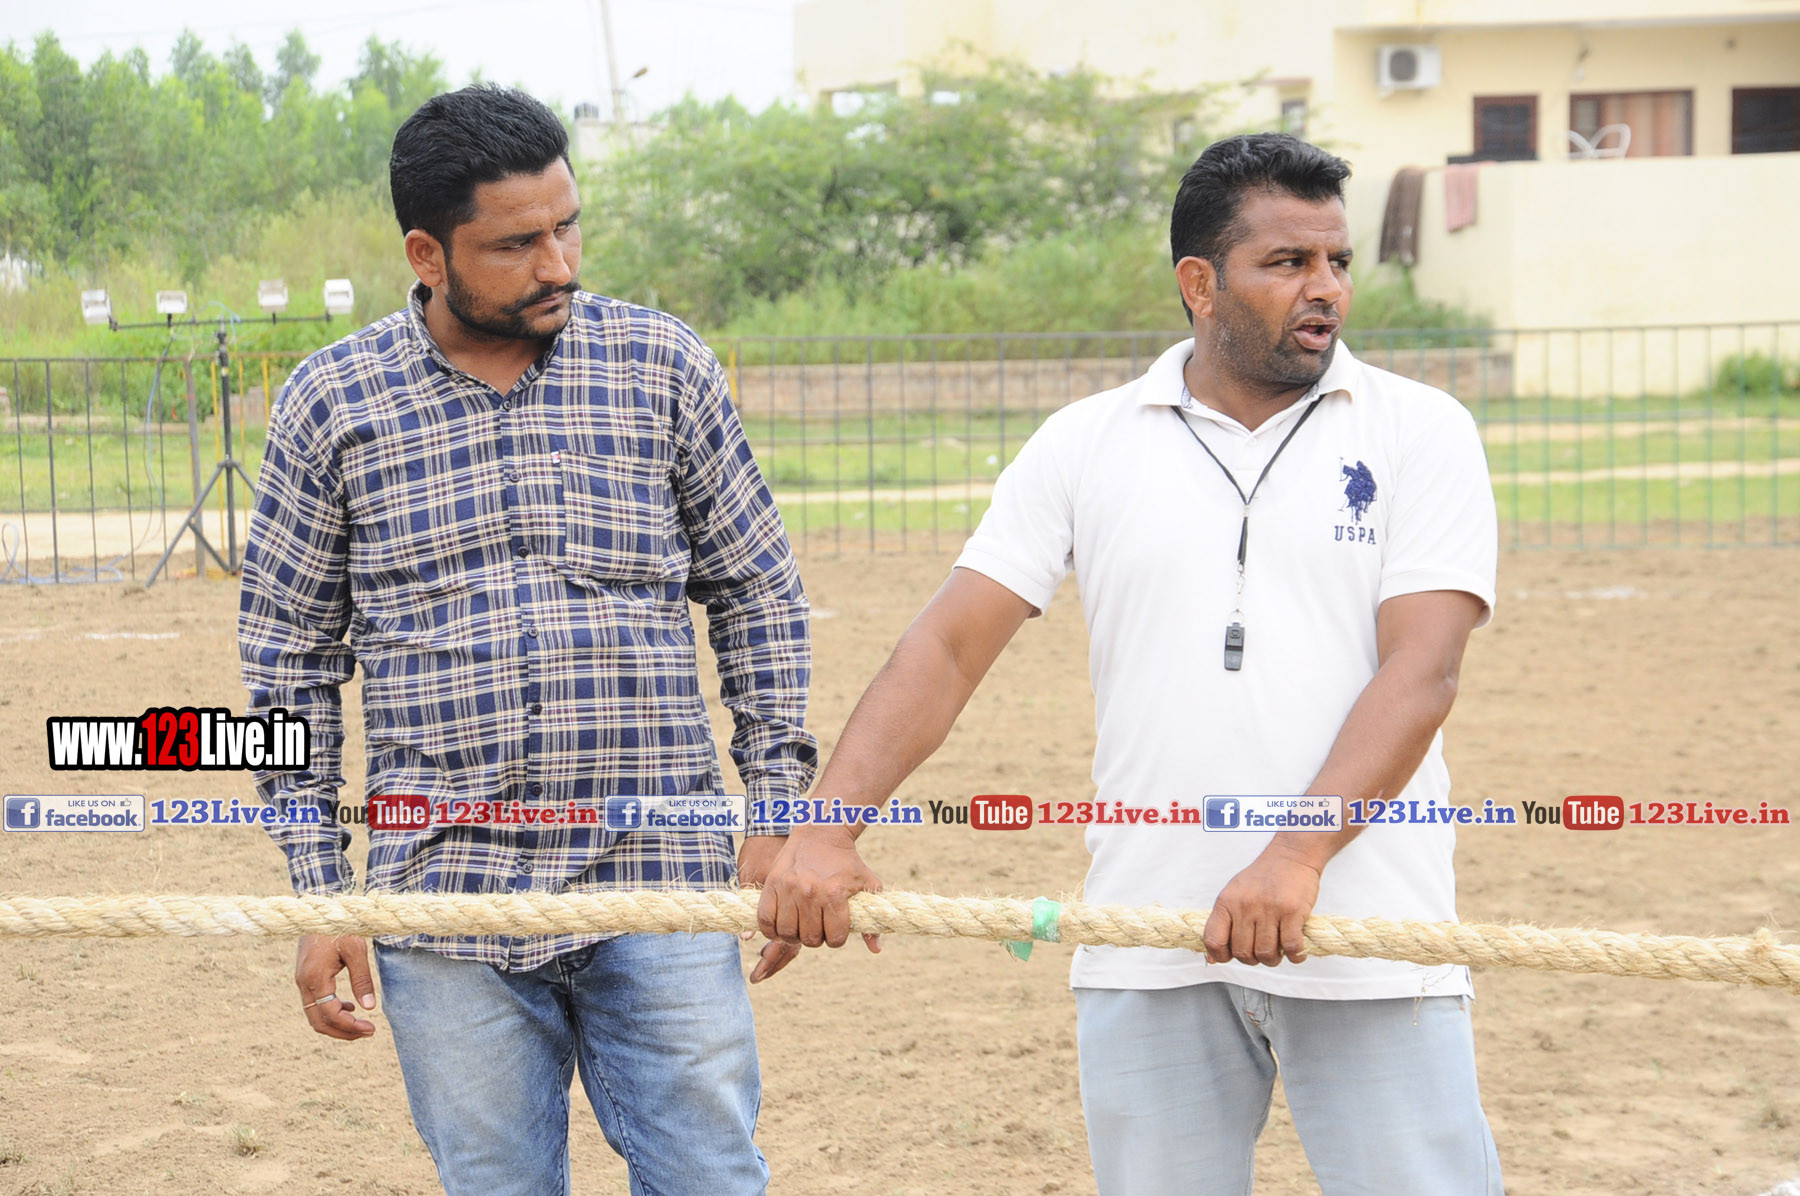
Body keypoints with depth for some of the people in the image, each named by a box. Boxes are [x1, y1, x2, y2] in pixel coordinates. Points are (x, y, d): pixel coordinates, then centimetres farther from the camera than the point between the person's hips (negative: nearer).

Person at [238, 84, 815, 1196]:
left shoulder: (663, 365, 3)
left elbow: (758, 590, 10)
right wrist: (321, 896, 3)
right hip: (447, 894, 0)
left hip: (659, 888, 0)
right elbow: (292, 661, 7)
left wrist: (779, 810, 4)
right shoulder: (332, 403, 2)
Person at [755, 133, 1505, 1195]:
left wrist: (1296, 859, -23)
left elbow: (1422, 671, -9)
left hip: (1367, 947, -2)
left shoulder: (1421, 432, 2)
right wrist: (827, 830, -8)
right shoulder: (1084, 446, 8)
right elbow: (948, 648, 5)